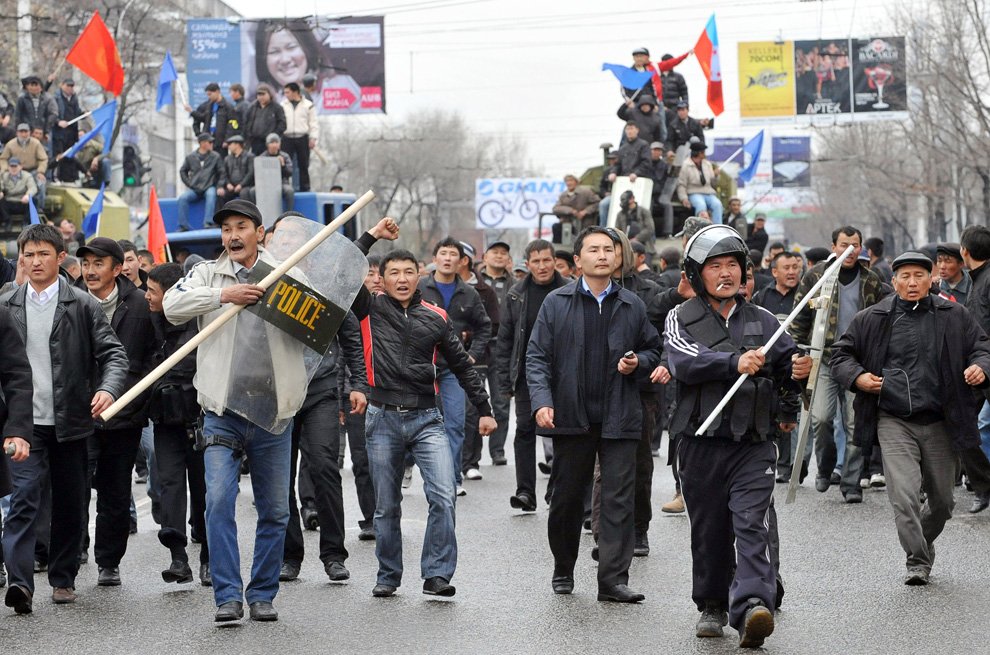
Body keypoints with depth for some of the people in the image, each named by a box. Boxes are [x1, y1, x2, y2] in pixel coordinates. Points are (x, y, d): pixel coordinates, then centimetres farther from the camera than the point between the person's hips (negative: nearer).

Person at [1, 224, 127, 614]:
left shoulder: (83, 305, 1)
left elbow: (113, 354, -4)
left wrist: (108, 389, -24)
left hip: (69, 421, 0)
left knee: (70, 504, 9)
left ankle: (63, 578, 23)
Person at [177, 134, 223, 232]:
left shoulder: (215, 157, 9)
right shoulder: (191, 157, 11)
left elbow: (222, 172, 8)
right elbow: (183, 171, 20)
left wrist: (216, 184, -2)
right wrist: (189, 184, 8)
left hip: (209, 188, -2)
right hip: (194, 189, 2)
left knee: (211, 195, -36)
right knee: (183, 198, -25)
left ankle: (208, 223, -40)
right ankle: (184, 226, -23)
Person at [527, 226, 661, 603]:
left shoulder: (632, 305, 8)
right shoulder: (556, 303, 3)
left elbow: (653, 350, 19)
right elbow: (537, 356, 1)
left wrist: (638, 363, -4)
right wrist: (542, 401, -12)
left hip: (619, 418, 1)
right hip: (570, 417, -1)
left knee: (618, 500, -4)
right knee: (567, 499, 9)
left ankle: (613, 579, -2)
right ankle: (563, 571, 27)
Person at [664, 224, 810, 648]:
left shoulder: (763, 322, 13)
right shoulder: (682, 319, 4)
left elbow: (786, 366, 14)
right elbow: (684, 362, -15)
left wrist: (799, 370, -11)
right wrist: (735, 362, -30)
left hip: (754, 445, 0)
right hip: (702, 445, 0)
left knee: (753, 525, -14)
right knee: (709, 531, 9)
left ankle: (752, 607, -26)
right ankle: (712, 607, 26)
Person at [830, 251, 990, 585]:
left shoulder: (954, 317, 4)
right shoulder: (872, 319, 2)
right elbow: (841, 352, 11)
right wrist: (857, 376, -7)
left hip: (939, 423, 2)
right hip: (894, 422, -2)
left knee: (942, 500, 12)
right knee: (903, 494, -16)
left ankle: (923, 542, 39)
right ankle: (918, 560, -5)